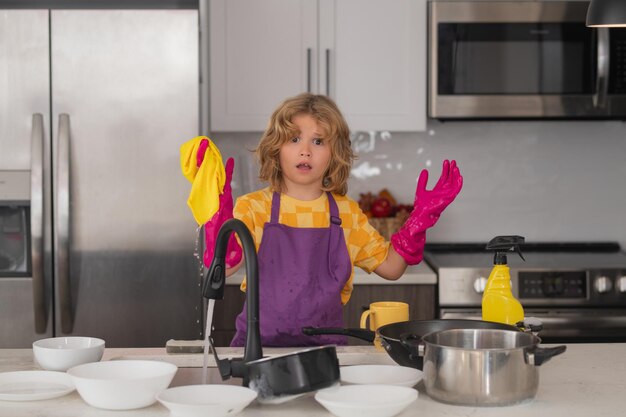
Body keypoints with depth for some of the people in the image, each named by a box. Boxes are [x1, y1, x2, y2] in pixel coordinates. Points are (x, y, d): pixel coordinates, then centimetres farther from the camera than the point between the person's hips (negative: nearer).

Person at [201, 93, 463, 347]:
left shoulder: (347, 212, 8)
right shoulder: (255, 207, -2)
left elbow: (390, 267, 10)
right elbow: (221, 267, -14)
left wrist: (420, 218, 1)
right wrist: (220, 212, -28)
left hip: (324, 344, 3)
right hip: (260, 343, -2)